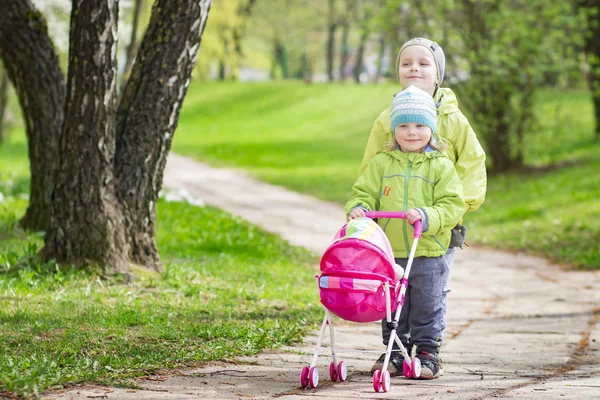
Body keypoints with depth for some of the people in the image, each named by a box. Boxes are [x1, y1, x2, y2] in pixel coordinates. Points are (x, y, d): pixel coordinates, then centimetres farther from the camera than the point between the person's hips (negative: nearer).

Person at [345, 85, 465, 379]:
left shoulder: (441, 166, -2)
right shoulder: (382, 163, 6)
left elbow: (452, 206, -7)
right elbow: (364, 193, 8)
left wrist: (426, 216, -24)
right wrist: (358, 208, -15)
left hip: (428, 255, -2)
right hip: (389, 254, 2)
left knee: (427, 309, 5)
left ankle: (427, 354, 16)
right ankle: (394, 355, 22)